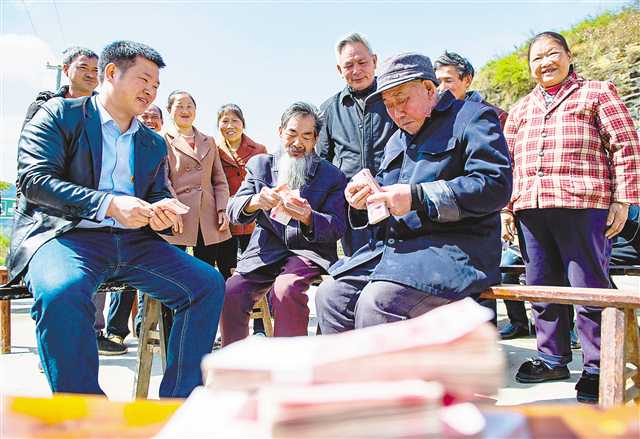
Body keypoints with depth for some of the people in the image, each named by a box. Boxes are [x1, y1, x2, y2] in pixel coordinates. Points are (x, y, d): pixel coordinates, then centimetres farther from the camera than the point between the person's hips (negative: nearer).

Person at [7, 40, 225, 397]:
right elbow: (33, 178, -8)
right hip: (64, 233, -5)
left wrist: (163, 210, -6)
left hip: (132, 241, 5)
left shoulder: (155, 144, 21)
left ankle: (177, 409, -8)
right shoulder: (60, 114, 5)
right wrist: (108, 204, -21)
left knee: (208, 283, -13)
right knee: (63, 293, -38)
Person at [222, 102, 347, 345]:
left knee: (286, 288, -33)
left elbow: (336, 227, -2)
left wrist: (308, 217, -25)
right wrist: (255, 202, -25)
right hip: (265, 250, 3)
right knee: (231, 293, -22)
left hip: (308, 250, -2)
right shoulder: (260, 165, 10)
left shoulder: (333, 176, 4)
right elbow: (234, 211, 1)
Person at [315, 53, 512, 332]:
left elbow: (495, 186, -14)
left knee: (377, 303, -30)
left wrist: (417, 197, -19)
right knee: (330, 295, -7)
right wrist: (364, 202, 1)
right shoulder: (395, 142, 25)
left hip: (454, 247, -8)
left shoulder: (472, 118, 1)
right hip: (395, 247, 8)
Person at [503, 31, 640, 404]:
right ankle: (553, 359, 22)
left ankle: (598, 369, 8)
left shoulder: (597, 93, 9)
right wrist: (506, 208, 14)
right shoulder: (522, 109, 23)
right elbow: (509, 161, 22)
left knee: (590, 288, -3)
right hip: (530, 209, 5)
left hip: (583, 206, -5)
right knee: (542, 287, 9)